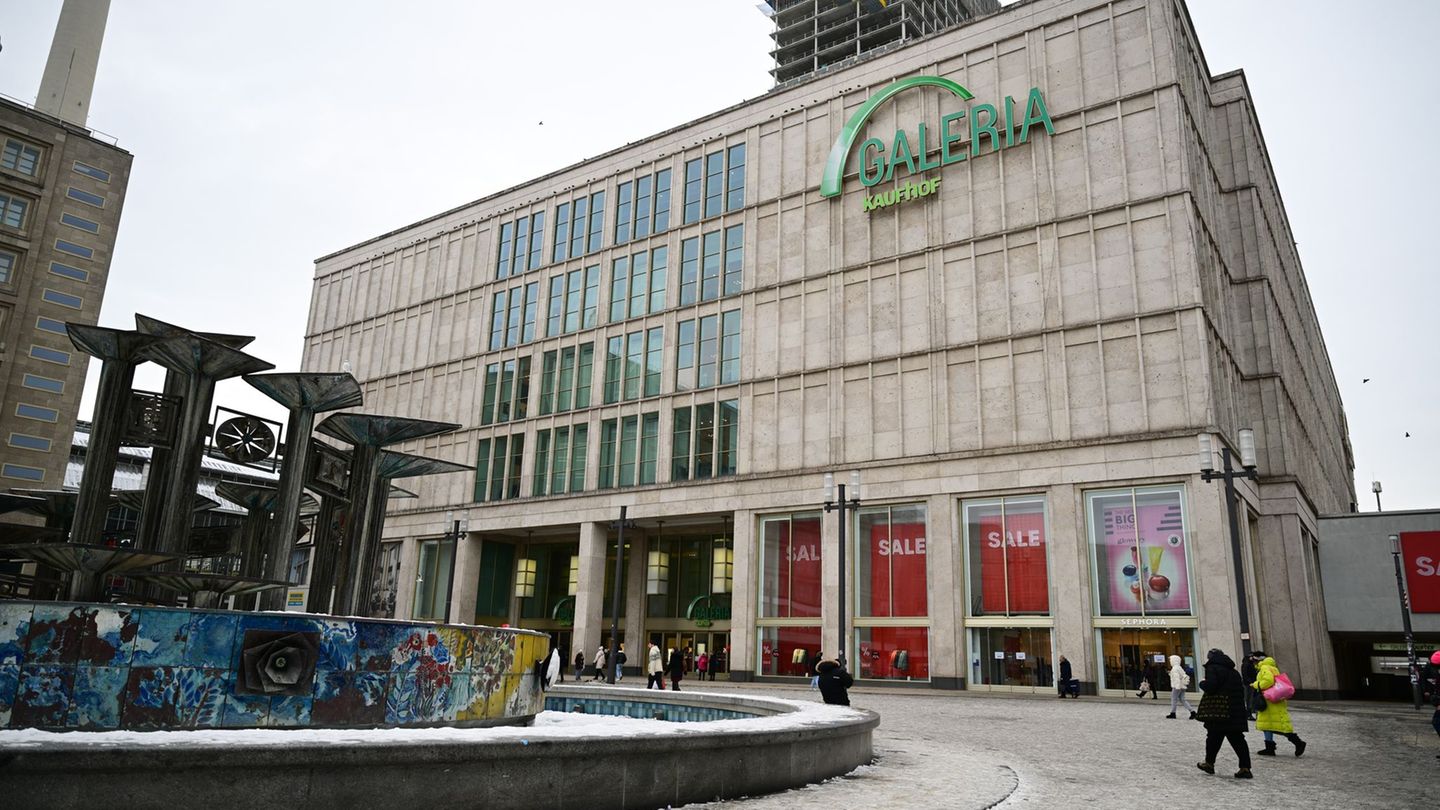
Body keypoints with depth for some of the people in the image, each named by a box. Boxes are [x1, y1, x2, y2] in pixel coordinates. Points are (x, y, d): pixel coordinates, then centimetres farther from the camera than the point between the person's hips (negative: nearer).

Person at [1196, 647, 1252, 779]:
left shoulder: (1213, 668, -8)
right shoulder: (1232, 671, 17)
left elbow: (1210, 686, -19)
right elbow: (1241, 688, 18)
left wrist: (1202, 683, 1)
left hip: (1218, 711, -7)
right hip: (1236, 710, 7)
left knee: (1214, 737, 6)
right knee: (1237, 739, 6)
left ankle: (1209, 763, 17)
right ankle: (1245, 768, 0)